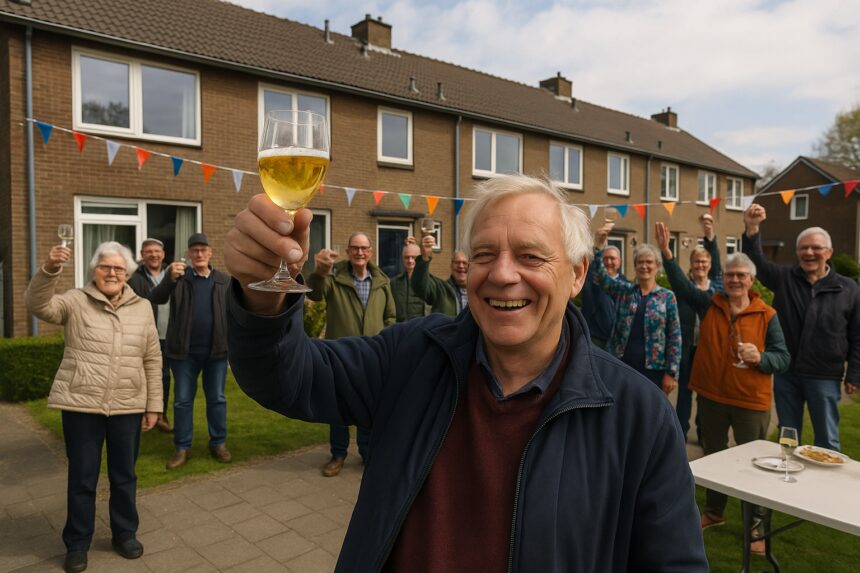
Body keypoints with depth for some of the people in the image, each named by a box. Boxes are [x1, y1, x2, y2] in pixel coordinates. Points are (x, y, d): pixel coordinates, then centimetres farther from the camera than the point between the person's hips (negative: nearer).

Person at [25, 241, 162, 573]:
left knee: (124, 475, 15)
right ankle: (77, 544, 27)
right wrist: (50, 270, -36)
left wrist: (153, 405, 5)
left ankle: (125, 534, 34)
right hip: (82, 405, -2)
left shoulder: (142, 307, 5)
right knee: (82, 478, 9)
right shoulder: (76, 302, 0)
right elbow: (39, 305, -19)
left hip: (127, 407, 2)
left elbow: (152, 359, 7)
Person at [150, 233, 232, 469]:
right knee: (182, 400, 7)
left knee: (217, 398, 9)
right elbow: (156, 299, -14)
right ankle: (182, 447, 18)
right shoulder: (179, 278, 0)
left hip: (216, 349, 1)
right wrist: (170, 279, -32)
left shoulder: (224, 280, 4)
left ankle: (218, 443, 22)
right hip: (184, 351, -1)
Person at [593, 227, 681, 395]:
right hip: (622, 366, 1)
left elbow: (675, 336, -1)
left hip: (653, 369, -1)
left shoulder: (667, 297, 1)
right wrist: (598, 245, -22)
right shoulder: (623, 291, 6)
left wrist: (671, 372, -6)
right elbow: (600, 276, -8)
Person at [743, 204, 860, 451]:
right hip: (785, 373, 2)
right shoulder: (784, 278, 0)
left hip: (824, 377, -1)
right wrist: (752, 229, -33)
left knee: (826, 440, 10)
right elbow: (756, 260, -16)